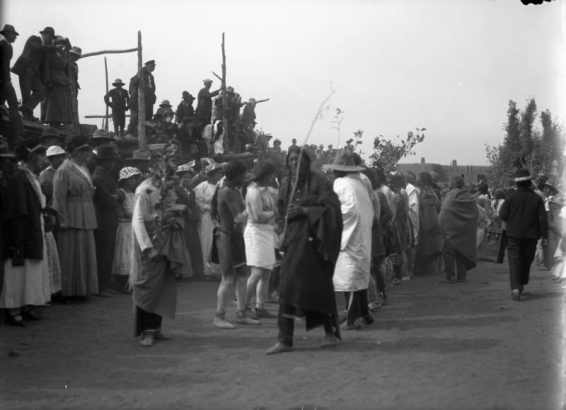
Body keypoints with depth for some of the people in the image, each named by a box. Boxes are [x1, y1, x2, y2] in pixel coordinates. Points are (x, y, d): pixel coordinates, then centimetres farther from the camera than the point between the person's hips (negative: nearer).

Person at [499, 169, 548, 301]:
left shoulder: (511, 197, -8)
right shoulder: (537, 198, -4)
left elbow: (503, 215, -6)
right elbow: (542, 219, -5)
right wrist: (544, 236, -2)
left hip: (514, 235, -2)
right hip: (531, 235, 2)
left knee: (514, 261, -4)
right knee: (526, 261, 18)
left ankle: (515, 288, -21)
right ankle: (521, 284, 32)